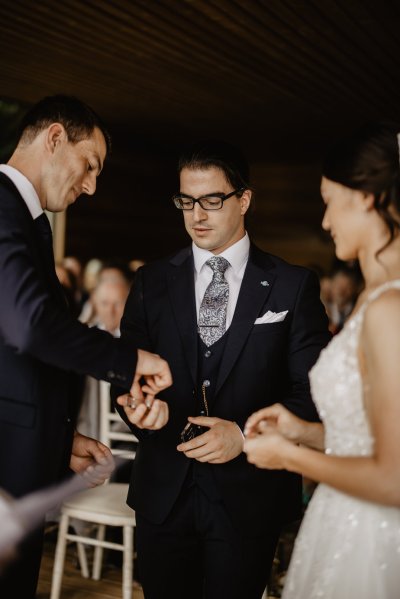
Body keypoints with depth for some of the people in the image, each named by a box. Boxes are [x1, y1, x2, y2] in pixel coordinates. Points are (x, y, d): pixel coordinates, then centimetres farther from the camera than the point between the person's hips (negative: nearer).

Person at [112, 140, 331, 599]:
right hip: (163, 491, 2)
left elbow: (313, 390, -4)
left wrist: (245, 435, -16)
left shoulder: (293, 286, -1)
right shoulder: (151, 282, 5)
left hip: (248, 496, -2)